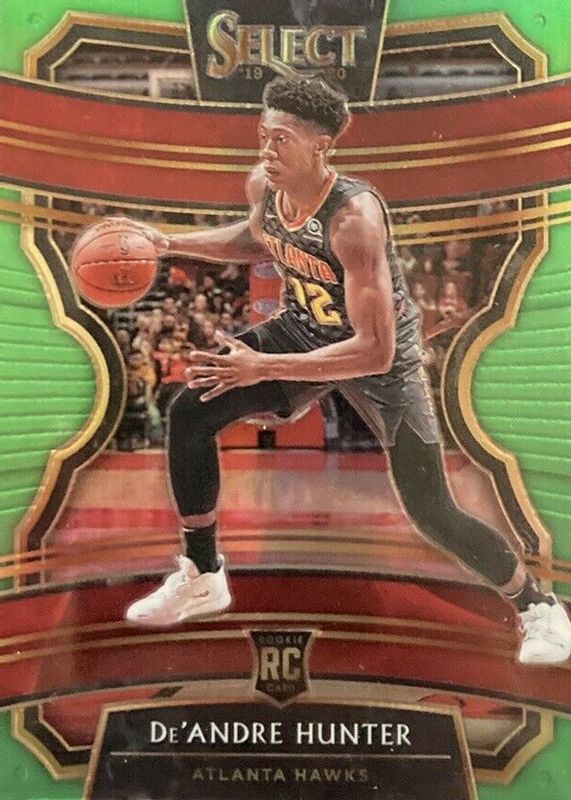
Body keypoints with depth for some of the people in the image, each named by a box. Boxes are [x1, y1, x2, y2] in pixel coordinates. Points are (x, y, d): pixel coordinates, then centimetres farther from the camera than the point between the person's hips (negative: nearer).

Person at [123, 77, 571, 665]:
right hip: (304, 328, 7)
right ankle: (202, 577, 13)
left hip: (381, 357, -6)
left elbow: (374, 352, -37)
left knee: (432, 514, -5)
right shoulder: (262, 186, -12)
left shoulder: (354, 216, -34)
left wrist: (263, 368, -38)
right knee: (189, 413, -5)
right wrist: (173, 244, 6)